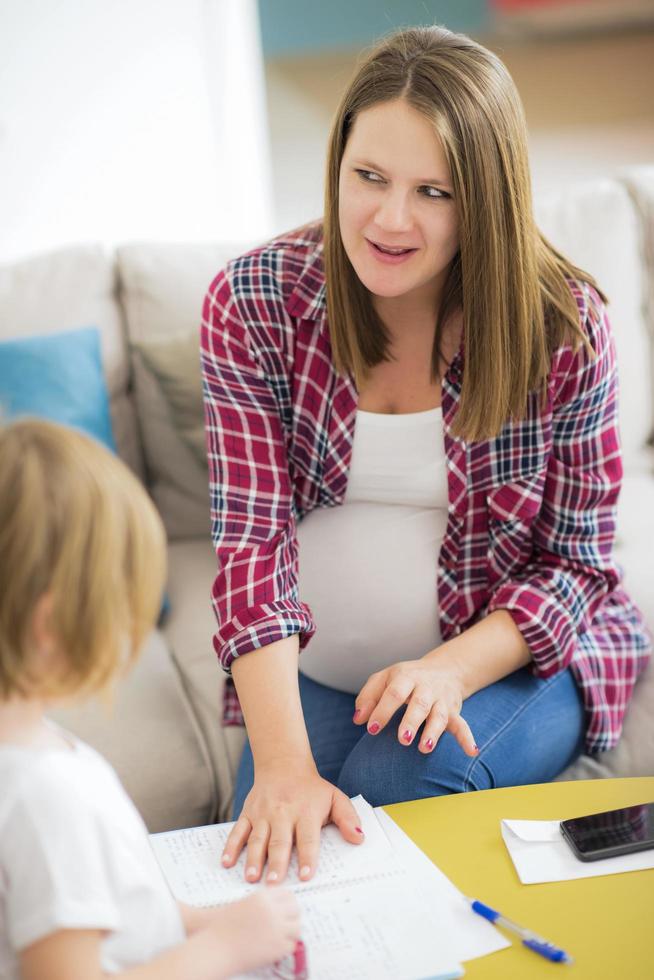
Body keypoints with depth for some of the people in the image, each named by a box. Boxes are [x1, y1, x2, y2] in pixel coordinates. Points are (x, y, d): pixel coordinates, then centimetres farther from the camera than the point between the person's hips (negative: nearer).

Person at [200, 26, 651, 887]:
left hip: (513, 659, -1)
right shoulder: (251, 305, -11)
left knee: (394, 786, -27)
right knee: (266, 855, -21)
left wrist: (451, 670, -24)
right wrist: (284, 765, -30)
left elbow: (578, 561, -6)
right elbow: (252, 535, -18)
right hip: (310, 677, 2)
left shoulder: (561, 325, -13)